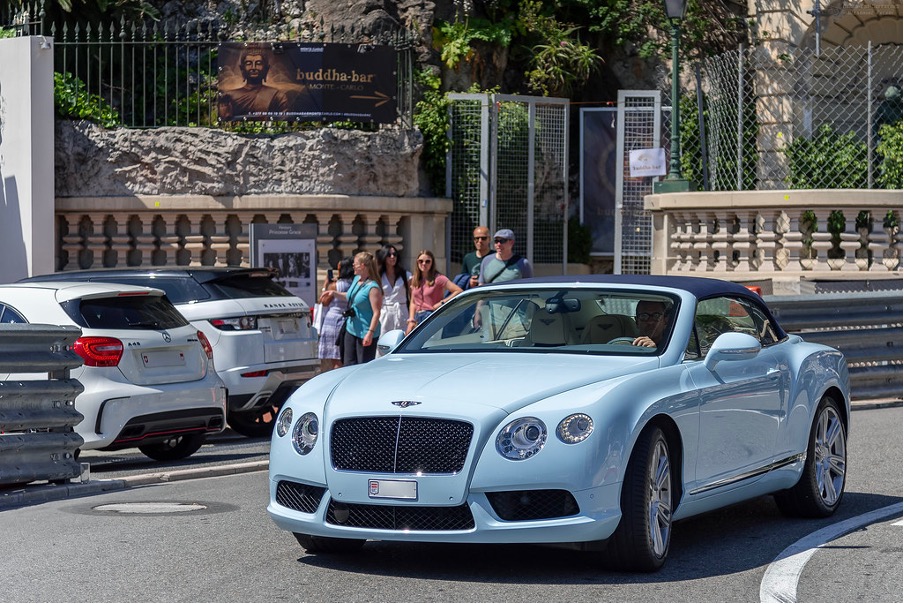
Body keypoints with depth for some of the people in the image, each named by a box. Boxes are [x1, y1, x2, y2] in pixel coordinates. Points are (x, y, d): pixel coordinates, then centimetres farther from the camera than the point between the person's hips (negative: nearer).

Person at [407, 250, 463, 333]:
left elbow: (458, 291, -13)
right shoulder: (415, 280, 15)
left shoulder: (438, 278, -4)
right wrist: (411, 320, 7)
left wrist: (442, 302, -13)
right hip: (418, 318, 6)